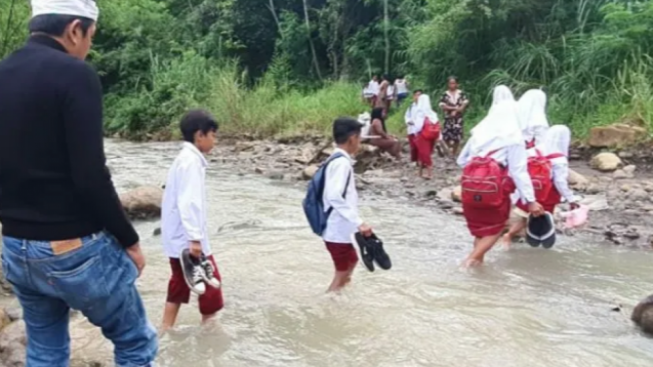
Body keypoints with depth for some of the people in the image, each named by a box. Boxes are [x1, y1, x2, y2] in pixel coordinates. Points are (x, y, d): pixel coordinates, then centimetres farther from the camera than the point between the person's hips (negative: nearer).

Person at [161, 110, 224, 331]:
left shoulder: (185, 158, 15)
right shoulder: (191, 161, -17)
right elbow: (188, 202, -25)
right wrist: (195, 237, -27)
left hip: (178, 237, 10)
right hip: (187, 238, -10)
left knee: (179, 283, 16)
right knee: (210, 281, 2)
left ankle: (166, 331, 21)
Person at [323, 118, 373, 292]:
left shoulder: (338, 161, 11)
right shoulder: (342, 163, -19)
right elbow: (334, 197, -32)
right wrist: (358, 222, -32)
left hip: (339, 230, 10)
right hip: (337, 231, -10)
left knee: (352, 261, 27)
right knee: (342, 274, 1)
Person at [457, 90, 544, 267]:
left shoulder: (479, 132, 13)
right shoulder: (513, 137, -1)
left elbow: (461, 160, 19)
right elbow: (519, 171, -7)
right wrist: (531, 200, -6)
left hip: (470, 184, 5)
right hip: (494, 185, -5)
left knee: (479, 227, 20)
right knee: (494, 228, 11)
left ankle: (477, 260, 19)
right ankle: (472, 259, -2)